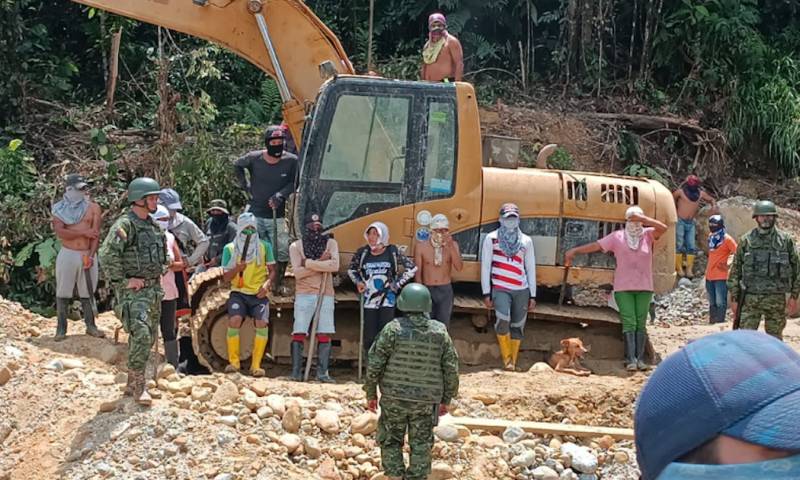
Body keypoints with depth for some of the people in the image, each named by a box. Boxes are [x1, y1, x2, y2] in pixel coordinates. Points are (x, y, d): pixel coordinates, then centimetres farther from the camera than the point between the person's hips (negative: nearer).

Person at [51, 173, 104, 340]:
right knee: (63, 292, 2)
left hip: (88, 254, 1)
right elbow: (60, 232, -12)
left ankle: (90, 326, 13)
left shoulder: (93, 208, 2)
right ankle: (61, 328, 7)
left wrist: (91, 256, -16)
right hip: (67, 254, 0)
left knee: (88, 292, 6)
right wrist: (83, 233, -17)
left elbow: (96, 233, -5)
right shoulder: (60, 209, 2)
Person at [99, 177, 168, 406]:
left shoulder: (153, 226, 13)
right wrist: (122, 281, -21)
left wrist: (160, 272, 15)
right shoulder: (125, 225, -15)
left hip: (153, 289, 9)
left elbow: (164, 253, 30)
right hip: (133, 291, -9)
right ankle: (139, 386, -10)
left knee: (148, 338, 12)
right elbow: (107, 255, -26)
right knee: (141, 335, -18)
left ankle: (132, 384, 22)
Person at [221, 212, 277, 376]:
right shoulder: (229, 248, 4)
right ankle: (233, 362, -9)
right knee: (234, 320, -23)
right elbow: (226, 277, 4)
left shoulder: (264, 246, 5)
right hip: (238, 292, 0)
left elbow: (272, 271, 9)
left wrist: (267, 284, -11)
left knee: (262, 323, -19)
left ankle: (256, 365, -10)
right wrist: (237, 269, -17)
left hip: (259, 294, 0)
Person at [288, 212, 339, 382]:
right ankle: (296, 372, -2)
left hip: (325, 294, 1)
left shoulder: (330, 243, 8)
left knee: (324, 334, -1)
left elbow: (335, 266, -10)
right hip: (304, 294, -1)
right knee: (299, 333, -5)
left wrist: (309, 263, -12)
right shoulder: (296, 246, 5)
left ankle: (322, 373, 2)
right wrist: (321, 263, -12)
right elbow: (297, 272, -8)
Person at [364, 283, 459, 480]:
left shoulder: (392, 329, -10)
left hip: (394, 398, -1)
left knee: (391, 442, 13)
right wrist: (446, 399, 12)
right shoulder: (440, 332, -3)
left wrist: (371, 393, 4)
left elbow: (374, 364, -9)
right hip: (426, 401, 1)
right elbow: (451, 369, 1)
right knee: (421, 446, 11)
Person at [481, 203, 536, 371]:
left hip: (521, 290, 3)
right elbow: (485, 266, 3)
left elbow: (530, 268, 13)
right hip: (500, 289, -3)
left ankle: (513, 362, 15)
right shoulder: (491, 238, 3)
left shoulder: (526, 240, 10)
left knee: (518, 326, 3)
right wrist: (486, 293, -2)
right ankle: (507, 359, -9)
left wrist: (532, 296, 9)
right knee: (503, 321, -24)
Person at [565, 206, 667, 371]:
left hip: (644, 288, 1)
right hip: (623, 288, -1)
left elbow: (663, 228, -14)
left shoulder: (648, 235, 4)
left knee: (641, 324, 4)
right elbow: (596, 245, 1)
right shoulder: (617, 237, 3)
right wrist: (574, 251, -4)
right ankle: (631, 359, -11)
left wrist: (643, 218, -21)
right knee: (629, 323, -7)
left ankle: (640, 358, 6)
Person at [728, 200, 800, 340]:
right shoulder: (746, 240, 3)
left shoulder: (786, 240, 3)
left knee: (774, 338, 8)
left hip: (776, 299, 0)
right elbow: (735, 270, 5)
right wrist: (734, 298, 1)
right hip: (750, 299, 0)